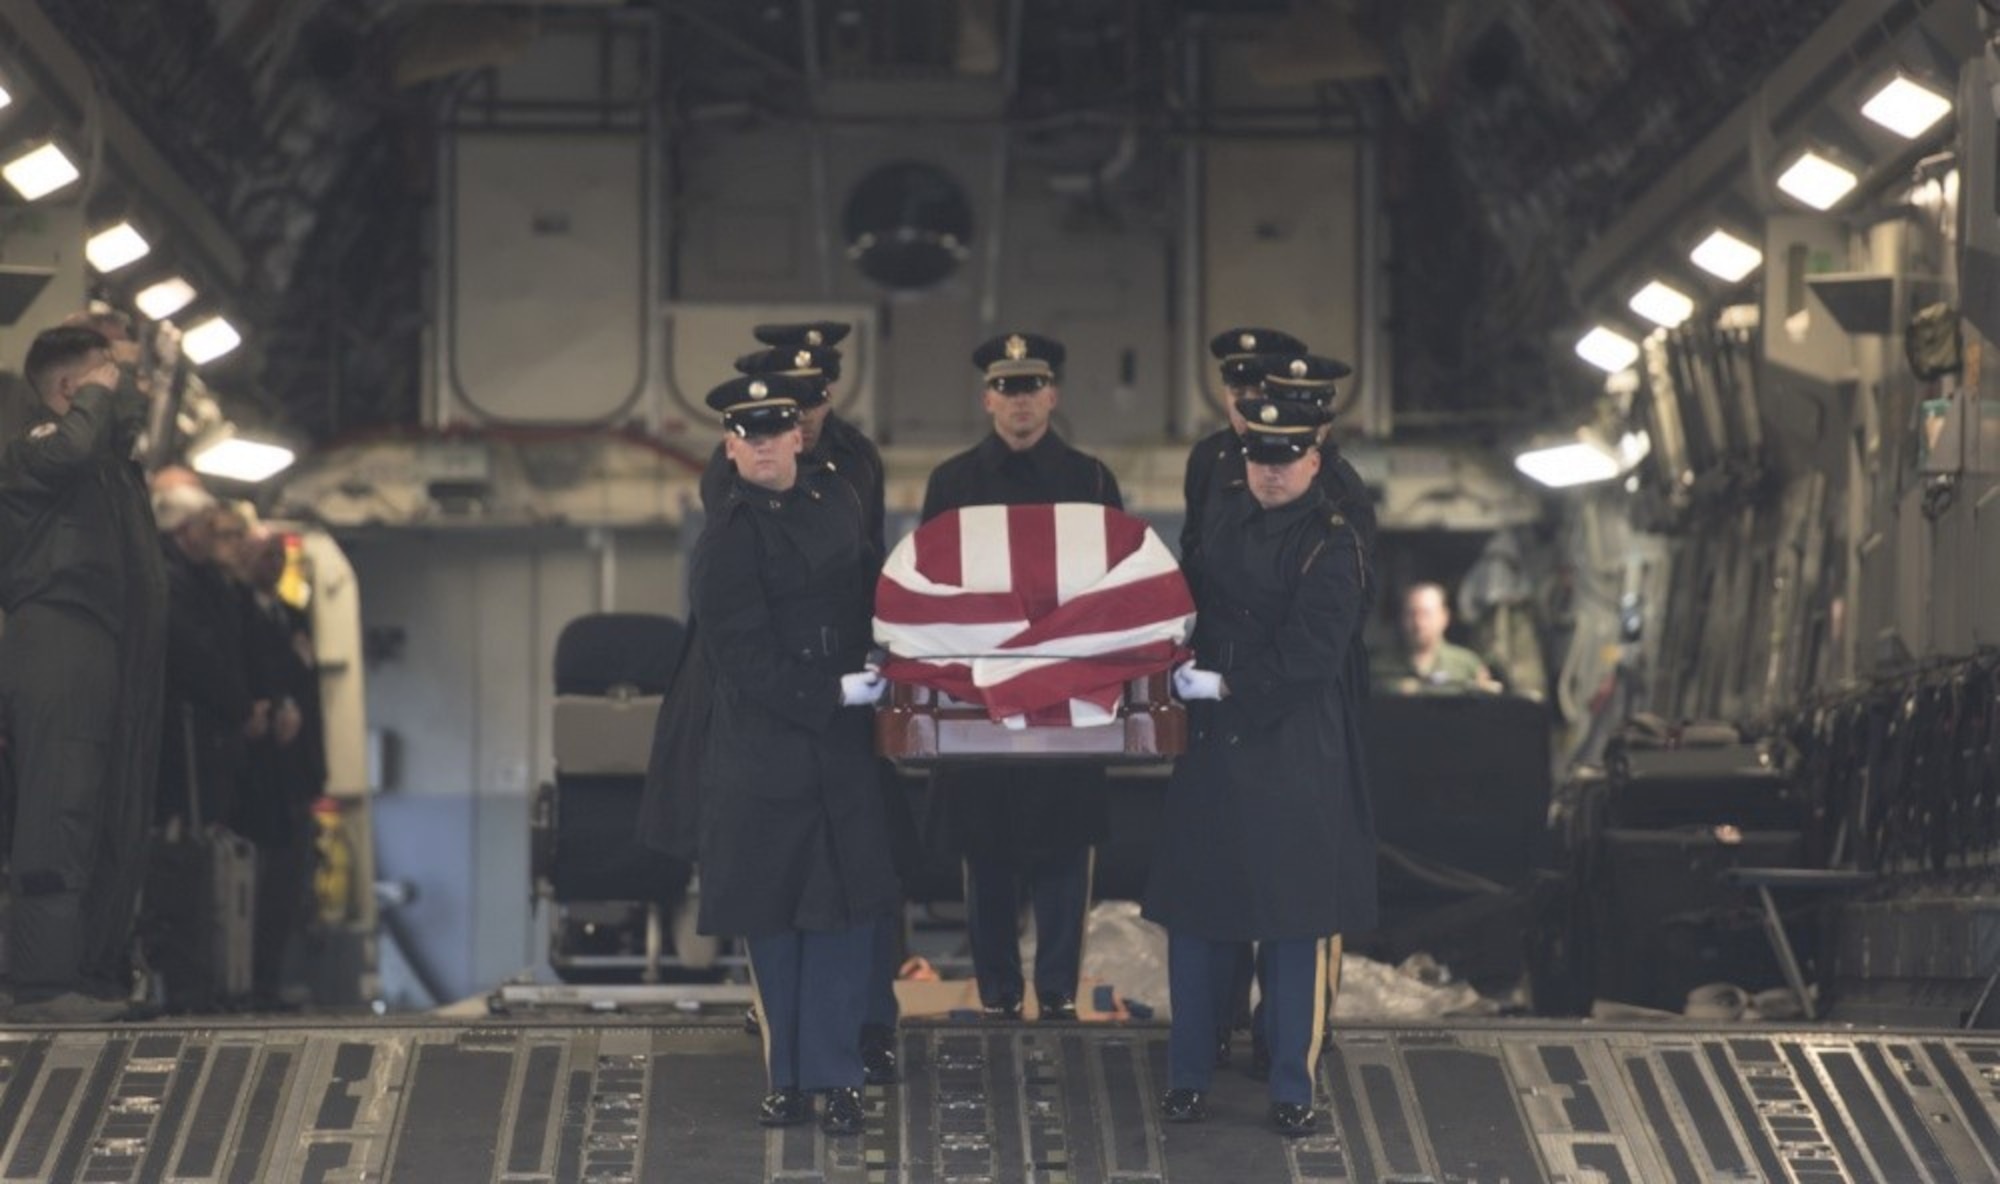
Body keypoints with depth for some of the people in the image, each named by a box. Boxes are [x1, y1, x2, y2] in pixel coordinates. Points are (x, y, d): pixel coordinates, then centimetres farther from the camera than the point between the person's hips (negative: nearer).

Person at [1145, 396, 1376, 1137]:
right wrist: (1181, 662, 5)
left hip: (1296, 761, -5)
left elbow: (1310, 654, -17)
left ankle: (1293, 1088, 9)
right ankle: (1188, 1076, 19)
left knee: (1296, 921, 0)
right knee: (1196, 912, 9)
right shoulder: (1221, 513, 8)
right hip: (1210, 748, 5)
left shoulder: (1332, 545, -10)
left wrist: (1225, 685, -15)